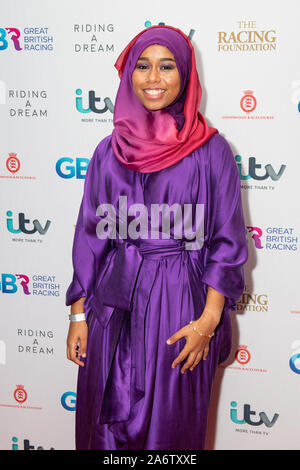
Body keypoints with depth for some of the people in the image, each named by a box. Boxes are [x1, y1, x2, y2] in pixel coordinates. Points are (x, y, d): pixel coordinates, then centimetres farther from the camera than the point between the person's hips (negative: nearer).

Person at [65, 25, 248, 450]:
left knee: (172, 423, 8)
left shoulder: (211, 150, -3)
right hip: (114, 303, 3)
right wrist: (78, 315, 5)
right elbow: (90, 235, 9)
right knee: (107, 419, 11)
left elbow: (227, 242, -3)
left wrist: (208, 322, -10)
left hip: (181, 303, -3)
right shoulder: (110, 150, 6)